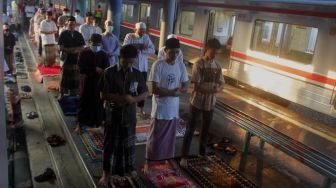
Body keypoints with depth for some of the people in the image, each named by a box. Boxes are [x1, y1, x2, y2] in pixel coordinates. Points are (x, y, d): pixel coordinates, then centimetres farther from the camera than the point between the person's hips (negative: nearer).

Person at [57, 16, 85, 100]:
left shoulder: (78, 35, 9)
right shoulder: (63, 34, 2)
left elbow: (82, 48, 7)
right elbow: (61, 48, -4)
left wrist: (77, 50, -14)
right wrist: (71, 50, -16)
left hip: (76, 59, 2)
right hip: (66, 59, -2)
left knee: (76, 77, 4)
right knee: (65, 77, 3)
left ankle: (75, 93, 13)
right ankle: (62, 93, 12)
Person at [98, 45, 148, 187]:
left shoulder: (137, 74, -3)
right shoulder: (109, 72, -11)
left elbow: (145, 93, 2)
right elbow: (103, 95, -12)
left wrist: (133, 99, -18)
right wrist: (121, 97, -24)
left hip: (129, 114, 2)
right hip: (112, 114, -2)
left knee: (128, 143, 18)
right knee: (110, 144, 10)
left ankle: (129, 167, 40)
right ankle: (106, 172, 27)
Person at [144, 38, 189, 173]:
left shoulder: (181, 66, 1)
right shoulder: (158, 65, -15)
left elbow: (185, 87, 3)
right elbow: (155, 89, -19)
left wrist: (177, 92, -16)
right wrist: (174, 92, -16)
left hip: (174, 109, 5)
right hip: (160, 109, -4)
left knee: (170, 136, 19)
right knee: (154, 137, 7)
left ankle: (169, 158, 38)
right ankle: (148, 162, 24)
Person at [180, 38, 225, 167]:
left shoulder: (217, 66, 5)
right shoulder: (198, 64, -14)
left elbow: (221, 85, 5)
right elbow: (197, 87, -19)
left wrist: (217, 89, -17)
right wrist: (212, 90, -15)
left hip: (210, 103, 6)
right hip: (197, 102, -6)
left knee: (206, 129, 18)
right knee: (191, 129, 3)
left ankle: (202, 153, 36)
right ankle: (184, 156, 14)